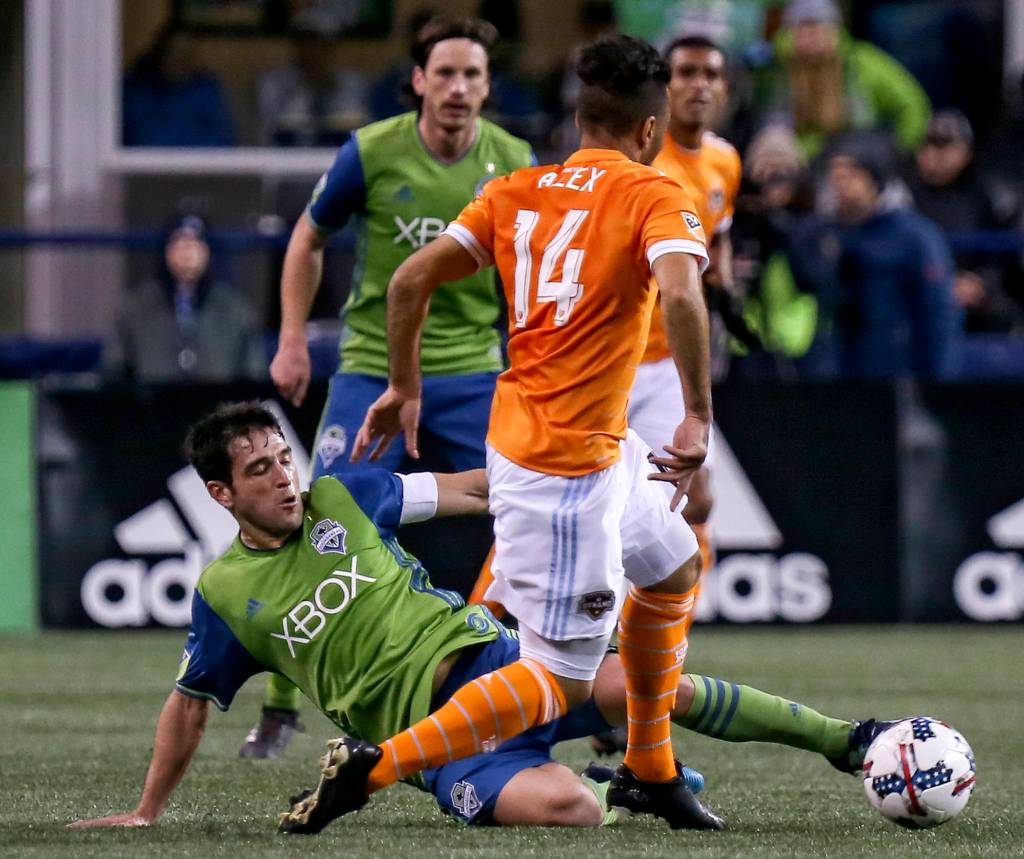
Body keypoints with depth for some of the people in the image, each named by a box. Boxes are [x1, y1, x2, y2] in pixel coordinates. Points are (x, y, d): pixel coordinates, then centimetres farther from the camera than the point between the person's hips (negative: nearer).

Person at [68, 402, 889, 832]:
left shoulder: (344, 497, 7)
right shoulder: (225, 591, 3)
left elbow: (467, 490, 14)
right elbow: (189, 706, 16)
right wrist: (146, 813, 19)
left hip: (488, 660, 3)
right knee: (565, 806, -32)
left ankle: (846, 741, -11)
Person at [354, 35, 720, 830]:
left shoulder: (517, 191, 8)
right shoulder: (655, 197, -10)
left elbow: (410, 279, 3)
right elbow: (681, 294, -28)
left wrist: (405, 387, 14)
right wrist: (699, 415, -23)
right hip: (567, 466, -9)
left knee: (677, 565, 29)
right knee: (563, 679, -5)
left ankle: (650, 771, 36)